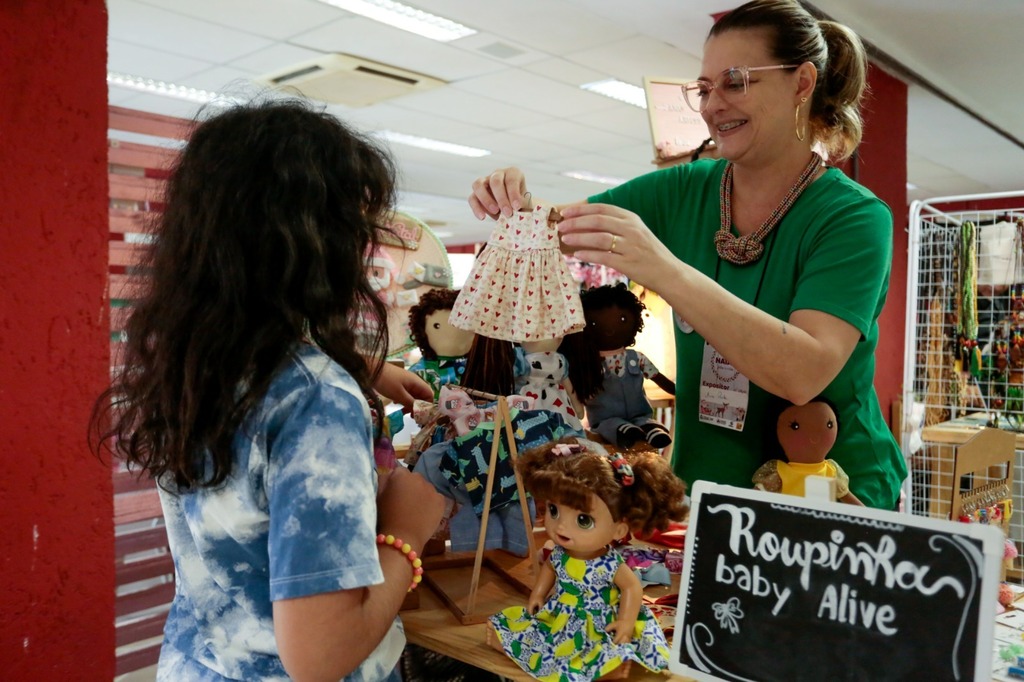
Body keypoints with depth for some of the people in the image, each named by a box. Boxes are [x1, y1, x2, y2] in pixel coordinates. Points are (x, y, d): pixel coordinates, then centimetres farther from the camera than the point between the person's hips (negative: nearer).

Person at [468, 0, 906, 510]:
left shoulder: (854, 217, -12)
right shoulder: (684, 191, 1)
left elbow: (804, 374, -26)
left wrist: (666, 273, -36)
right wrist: (513, 208, -19)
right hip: (701, 484, 3)